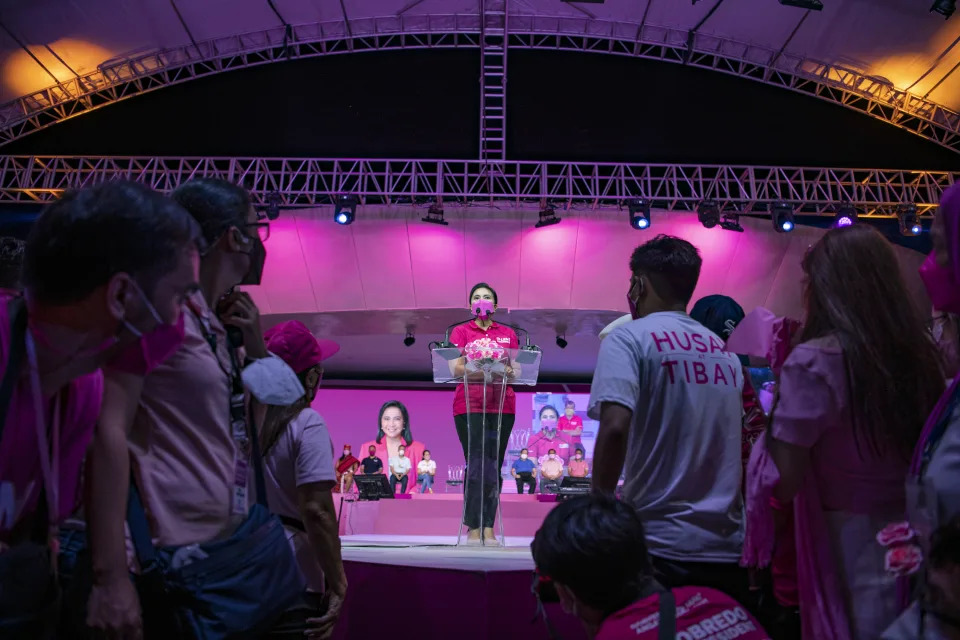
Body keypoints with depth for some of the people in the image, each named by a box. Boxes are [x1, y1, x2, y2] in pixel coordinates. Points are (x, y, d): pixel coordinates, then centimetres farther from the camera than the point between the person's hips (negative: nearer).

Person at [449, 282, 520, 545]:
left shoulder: (508, 334, 16)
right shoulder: (460, 331, 10)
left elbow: (516, 369, 9)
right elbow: (455, 367, -1)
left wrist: (507, 371, -15)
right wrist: (479, 370, -19)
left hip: (502, 405, 2)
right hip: (469, 405, -2)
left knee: (494, 466, 0)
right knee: (477, 465, -10)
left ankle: (488, 529, 3)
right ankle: (474, 528, -6)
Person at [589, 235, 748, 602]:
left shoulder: (628, 338, -6)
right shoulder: (723, 351, 13)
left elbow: (615, 427, -21)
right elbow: (740, 449, 17)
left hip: (661, 546, -6)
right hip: (727, 549, 6)